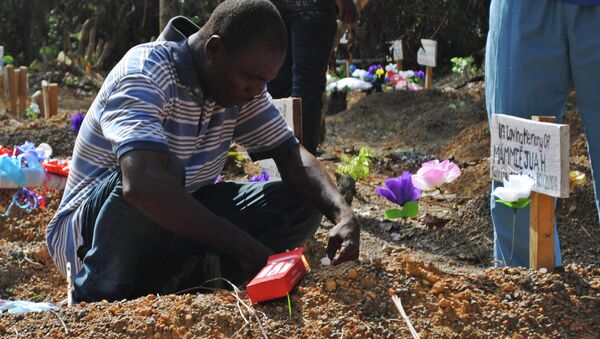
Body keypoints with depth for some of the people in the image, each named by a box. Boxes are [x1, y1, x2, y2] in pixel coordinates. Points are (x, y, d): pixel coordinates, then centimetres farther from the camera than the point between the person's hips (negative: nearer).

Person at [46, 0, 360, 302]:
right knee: (165, 169, -37)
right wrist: (246, 248, -41)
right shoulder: (145, 74, -25)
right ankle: (101, 297, -20)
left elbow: (293, 156, 0)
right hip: (89, 234, -7)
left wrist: (343, 214, -21)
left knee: (302, 205, -8)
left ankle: (164, 283, -17)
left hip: (178, 229, 7)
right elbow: (141, 183, -41)